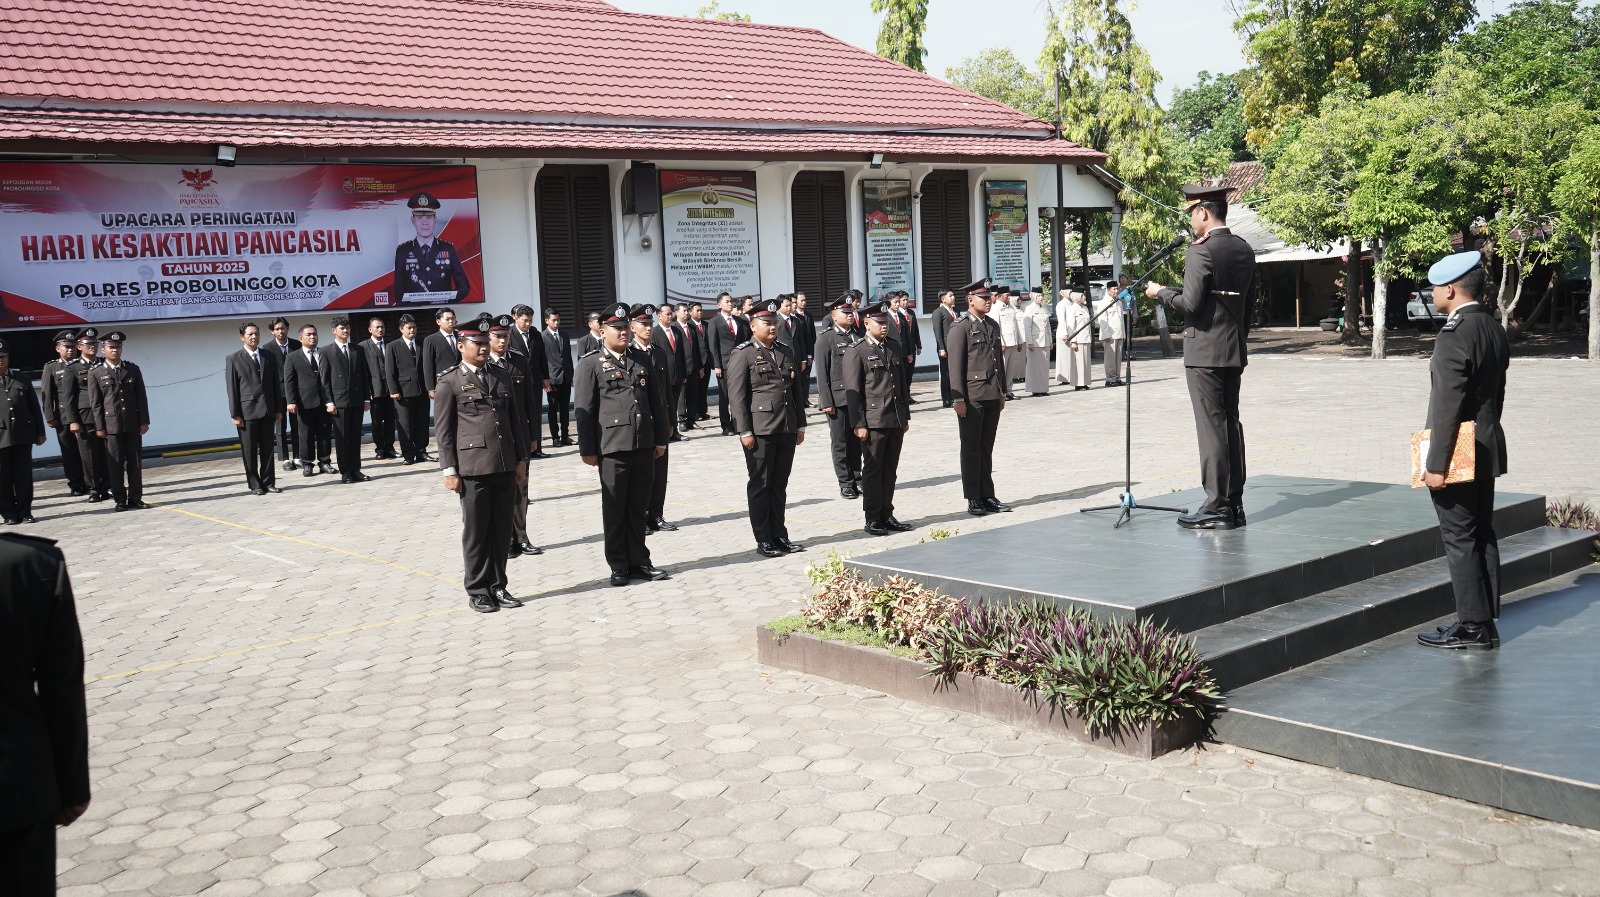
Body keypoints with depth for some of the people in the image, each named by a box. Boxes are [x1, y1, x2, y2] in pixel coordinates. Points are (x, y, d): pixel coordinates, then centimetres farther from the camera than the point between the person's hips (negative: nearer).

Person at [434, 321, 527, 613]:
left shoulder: (502, 376, 14)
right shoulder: (449, 382, -1)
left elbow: (515, 420, 17)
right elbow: (443, 430, -3)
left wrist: (521, 459, 12)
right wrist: (449, 470, -8)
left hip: (506, 466, 5)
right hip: (473, 468, -4)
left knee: (502, 531, 8)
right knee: (476, 532, 3)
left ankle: (497, 586, 18)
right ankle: (477, 591, 13)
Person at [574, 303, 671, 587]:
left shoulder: (640, 361, 14)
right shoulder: (590, 364, -1)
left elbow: (655, 402, 16)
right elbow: (583, 410, -4)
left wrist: (660, 439, 12)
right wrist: (588, 449, -8)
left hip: (643, 446, 4)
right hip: (612, 446, -4)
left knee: (638, 507, 10)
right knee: (615, 509, 4)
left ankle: (639, 562, 18)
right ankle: (618, 567, 12)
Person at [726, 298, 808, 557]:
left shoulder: (785, 352, 15)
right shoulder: (742, 355, -5)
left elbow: (796, 391, 18)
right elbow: (736, 396, -10)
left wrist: (800, 425, 14)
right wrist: (744, 431, -14)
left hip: (786, 430, 6)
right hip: (760, 431, -6)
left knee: (779, 485, 11)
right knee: (760, 485, 2)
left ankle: (779, 536, 19)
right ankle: (763, 541, 8)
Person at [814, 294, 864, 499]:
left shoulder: (857, 337, 11)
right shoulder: (826, 339, -4)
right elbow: (822, 373, -7)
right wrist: (826, 401, -11)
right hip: (838, 398, -4)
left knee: (856, 441, 9)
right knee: (840, 442, 2)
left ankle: (857, 478, 18)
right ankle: (845, 482, 9)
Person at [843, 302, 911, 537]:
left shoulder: (894, 347, 14)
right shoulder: (856, 352, -5)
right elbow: (853, 391, -8)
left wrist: (905, 416, 16)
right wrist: (859, 424, -13)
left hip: (896, 420, 6)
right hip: (873, 421, -6)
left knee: (890, 470, 10)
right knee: (873, 470, 1)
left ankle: (887, 515, 18)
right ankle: (873, 519, 8)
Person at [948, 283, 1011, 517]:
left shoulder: (993, 325, 15)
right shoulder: (961, 328, -8)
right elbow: (955, 366, -11)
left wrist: (1002, 392, 17)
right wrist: (959, 399, -14)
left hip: (993, 396, 6)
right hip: (972, 398, -6)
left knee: (987, 448, 12)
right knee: (971, 449, 2)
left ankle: (987, 496, 18)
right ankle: (973, 500, 7)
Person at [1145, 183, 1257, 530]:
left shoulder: (1201, 254, -14)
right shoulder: (1244, 250, 11)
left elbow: (1191, 303, -17)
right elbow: (1247, 299, 16)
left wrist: (1160, 293, -4)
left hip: (1204, 351, -8)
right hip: (1235, 349, 8)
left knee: (1211, 426, -6)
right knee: (1231, 423, 12)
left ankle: (1217, 507, -4)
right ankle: (1235, 504, 17)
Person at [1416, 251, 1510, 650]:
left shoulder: (1454, 336, -19)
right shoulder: (1495, 329, 10)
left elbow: (1447, 406, -22)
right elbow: (1496, 395, 15)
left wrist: (1436, 464, -20)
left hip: (1458, 453, -9)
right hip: (1487, 450, 9)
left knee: (1459, 539, -2)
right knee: (1482, 535, 13)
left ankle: (1473, 625, 3)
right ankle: (1486, 621, 20)